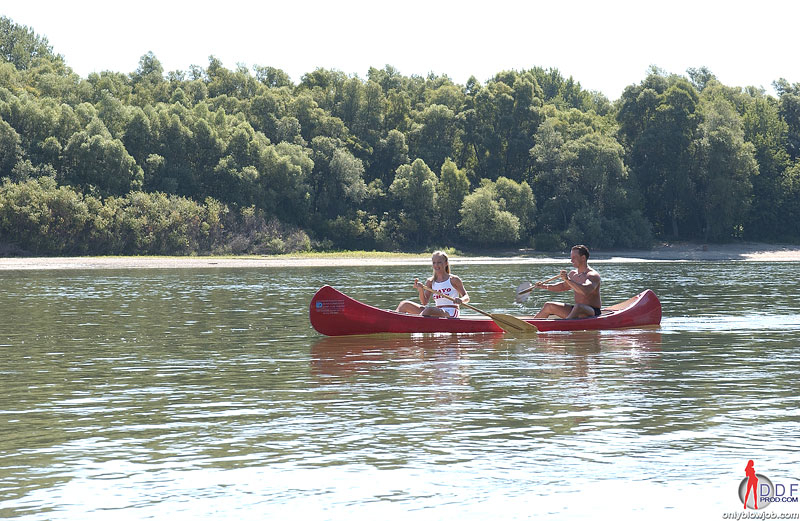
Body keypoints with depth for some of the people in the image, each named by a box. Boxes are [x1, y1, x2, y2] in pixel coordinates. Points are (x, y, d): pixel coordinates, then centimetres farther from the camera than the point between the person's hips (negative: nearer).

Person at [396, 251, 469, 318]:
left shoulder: (453, 280, 1)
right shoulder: (430, 281, 13)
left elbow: (466, 297, 2)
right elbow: (425, 302, 5)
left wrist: (461, 300, -21)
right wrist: (421, 290, -14)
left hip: (450, 314, -6)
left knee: (428, 310, -38)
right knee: (404, 304, -4)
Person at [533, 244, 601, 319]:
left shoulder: (593, 275, -15)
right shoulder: (573, 274, 11)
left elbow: (585, 291, -34)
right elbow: (563, 286, 30)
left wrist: (568, 280, -41)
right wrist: (545, 286, 17)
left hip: (592, 313, -8)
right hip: (576, 310, 9)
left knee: (578, 307, -41)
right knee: (548, 306, 5)